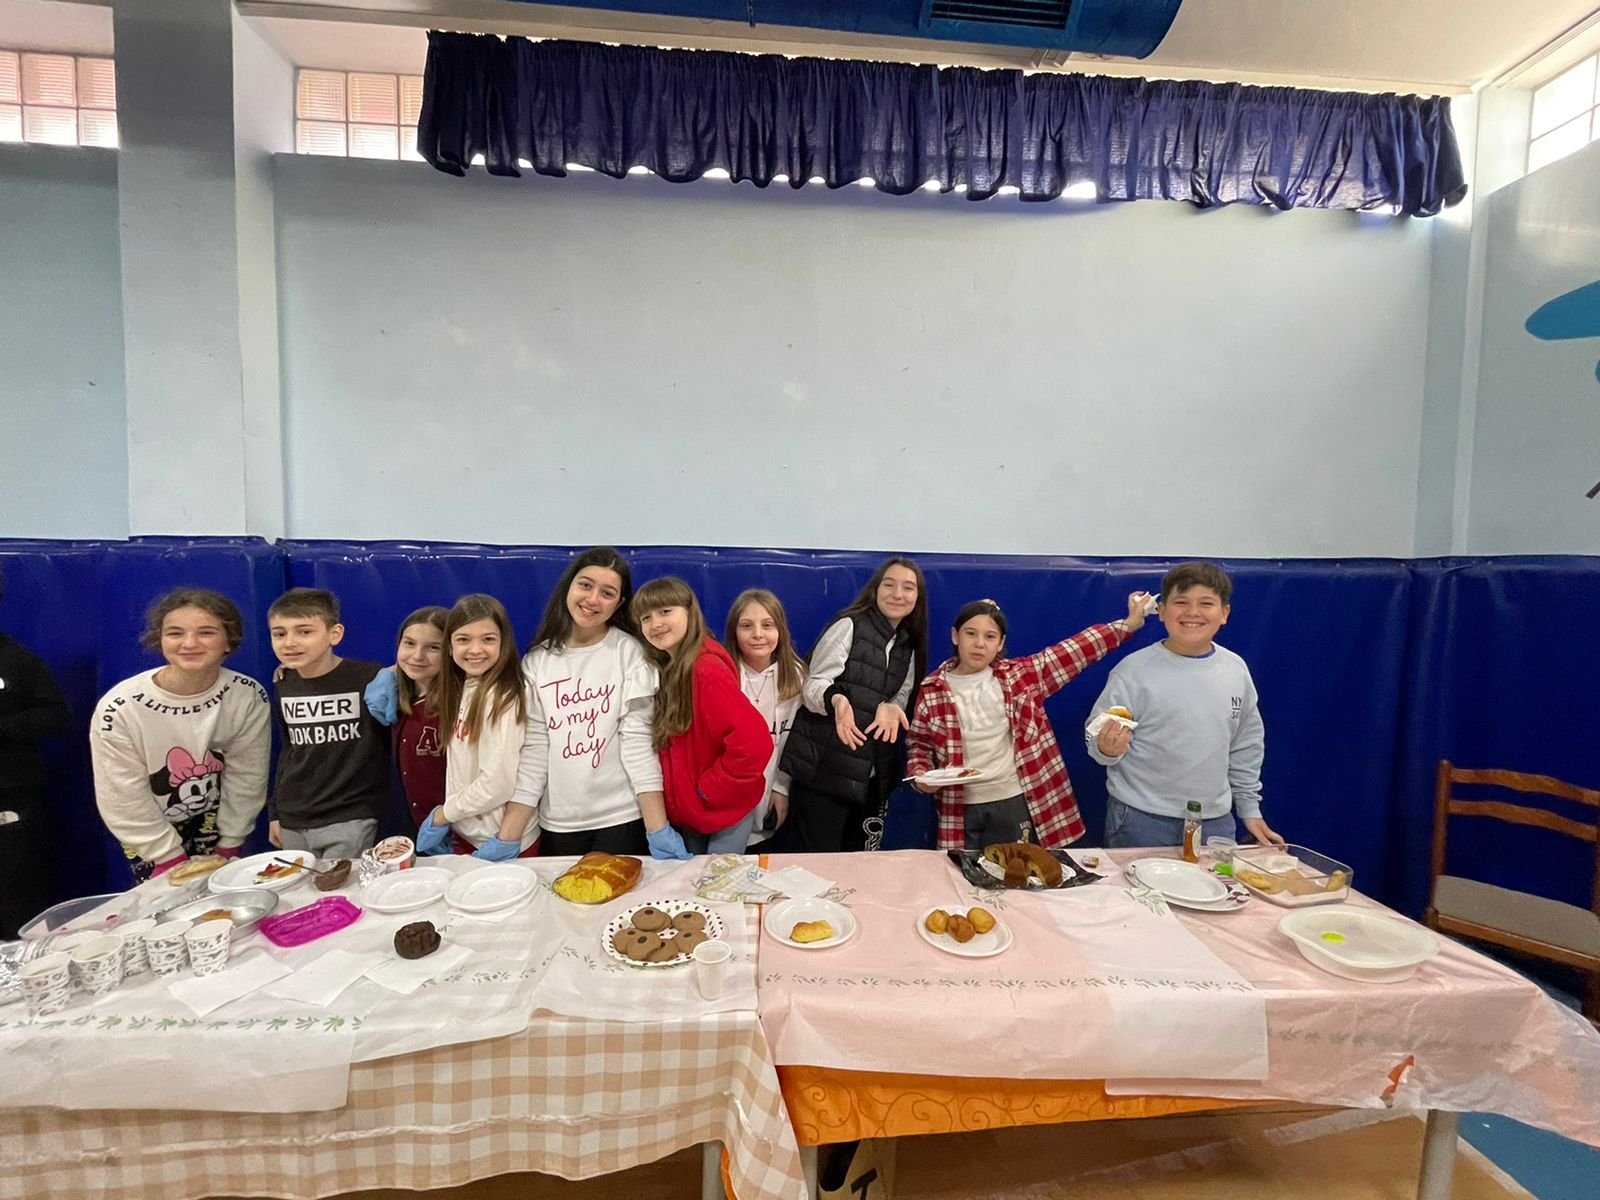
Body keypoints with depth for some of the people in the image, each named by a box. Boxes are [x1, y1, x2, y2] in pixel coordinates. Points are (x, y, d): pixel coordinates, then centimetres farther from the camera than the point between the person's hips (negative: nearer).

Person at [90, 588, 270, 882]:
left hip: (219, 827, 2)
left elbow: (246, 778, -11)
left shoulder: (249, 697, -20)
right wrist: (171, 857, -10)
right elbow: (124, 800, -15)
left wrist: (228, 846, -5)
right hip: (150, 839, -1)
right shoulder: (119, 709, -24)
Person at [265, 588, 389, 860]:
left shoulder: (370, 678, -16)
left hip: (350, 818, -5)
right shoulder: (282, 685, 4)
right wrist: (275, 812, 17)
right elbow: (286, 752, 14)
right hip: (293, 821, 6)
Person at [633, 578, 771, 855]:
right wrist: (675, 798, -1)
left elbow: (755, 744, -31)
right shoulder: (664, 669, 1)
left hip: (724, 809, -8)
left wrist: (708, 790, -18)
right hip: (686, 810, 8)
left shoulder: (707, 670, -24)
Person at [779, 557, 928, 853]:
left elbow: (901, 699, 10)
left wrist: (890, 709, -14)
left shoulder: (908, 649, 14)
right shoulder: (850, 626, -6)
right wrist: (837, 700, -35)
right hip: (823, 769, -6)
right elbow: (813, 685, -13)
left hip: (872, 777, 6)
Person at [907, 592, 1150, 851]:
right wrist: (920, 774, -11)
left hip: (1017, 803, 1)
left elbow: (1073, 651, 1)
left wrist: (1127, 624, -2)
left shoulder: (1019, 676, 0)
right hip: (962, 810, 0)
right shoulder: (932, 690, -2)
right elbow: (919, 742, 7)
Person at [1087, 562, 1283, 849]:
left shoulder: (1236, 669, 3)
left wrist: (1249, 808, 16)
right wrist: (1107, 748, -31)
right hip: (1140, 821, -4)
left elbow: (1246, 746, 14)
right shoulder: (1134, 670, -13)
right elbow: (1097, 739, -10)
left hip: (1215, 822, 4)